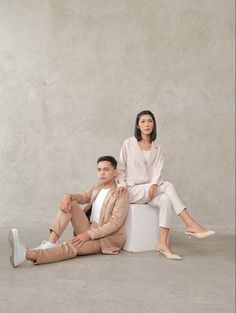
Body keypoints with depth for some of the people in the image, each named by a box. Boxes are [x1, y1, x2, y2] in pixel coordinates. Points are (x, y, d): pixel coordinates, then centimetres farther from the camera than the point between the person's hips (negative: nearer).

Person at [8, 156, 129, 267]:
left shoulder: (121, 194, -11)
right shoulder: (98, 188, 16)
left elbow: (115, 223, -20)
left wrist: (88, 235, -26)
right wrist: (68, 197, -18)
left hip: (106, 238, -7)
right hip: (89, 230, 7)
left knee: (70, 246, -32)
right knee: (70, 204, -12)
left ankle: (27, 255, -51)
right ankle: (51, 243, -26)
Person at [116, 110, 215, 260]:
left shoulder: (157, 148, 10)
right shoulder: (128, 144, 2)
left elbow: (158, 170, -1)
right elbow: (121, 168, 3)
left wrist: (154, 184, -21)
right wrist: (122, 184, -14)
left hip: (151, 189, 4)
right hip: (133, 190, -4)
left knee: (166, 200, -29)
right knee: (168, 186, -26)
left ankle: (163, 243, -31)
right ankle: (191, 224, -27)